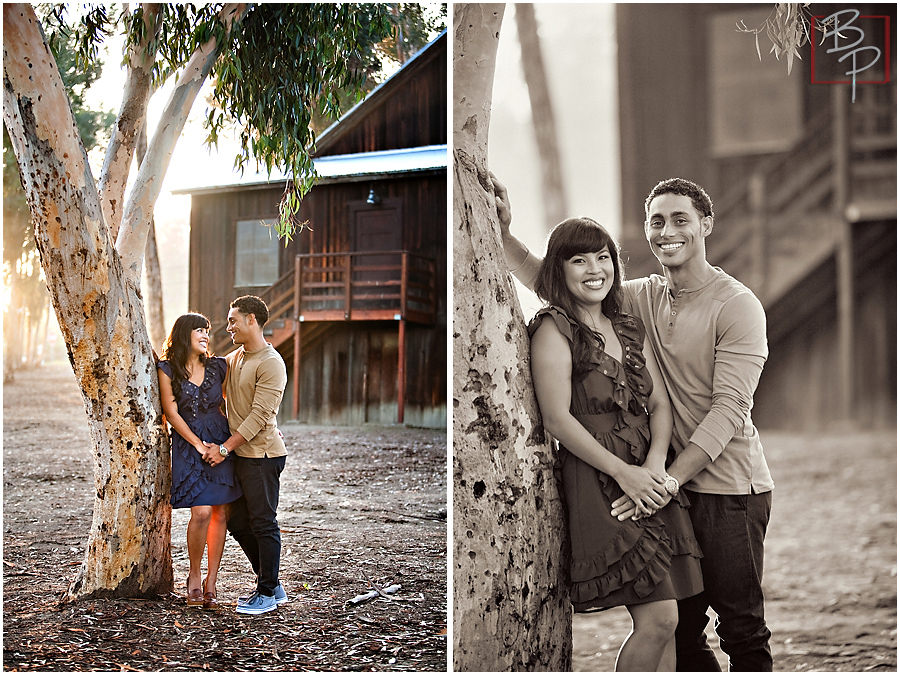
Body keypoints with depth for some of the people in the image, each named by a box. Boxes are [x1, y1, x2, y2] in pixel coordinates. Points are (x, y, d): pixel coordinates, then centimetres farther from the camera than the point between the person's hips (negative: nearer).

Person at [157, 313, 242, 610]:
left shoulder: (217, 367, 9)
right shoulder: (168, 370, 0)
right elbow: (171, 412, -4)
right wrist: (198, 444, -10)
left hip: (222, 441, 4)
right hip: (188, 444, -3)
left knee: (220, 513, 0)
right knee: (201, 512, -15)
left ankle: (210, 584, 8)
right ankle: (194, 576, 7)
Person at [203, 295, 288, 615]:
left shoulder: (270, 363, -14)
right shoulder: (233, 359, 13)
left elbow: (260, 415, -19)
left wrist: (225, 448, -18)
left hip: (262, 454, -9)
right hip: (240, 454, 9)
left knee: (263, 523, -2)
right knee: (237, 520, 13)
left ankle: (268, 593, 9)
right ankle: (272, 585, 24)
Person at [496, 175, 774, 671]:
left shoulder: (737, 305, -10)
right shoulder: (642, 298, 8)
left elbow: (730, 408, -16)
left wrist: (669, 478, -23)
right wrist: (503, 231, -4)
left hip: (729, 488, -6)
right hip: (668, 488, 6)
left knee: (741, 630, 1)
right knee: (680, 627, 12)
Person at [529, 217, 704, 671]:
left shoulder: (630, 329, 16)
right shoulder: (554, 330, -5)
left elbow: (660, 405, 11)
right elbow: (557, 419, -13)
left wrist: (655, 464, -8)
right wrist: (623, 472, -15)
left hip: (651, 480, 7)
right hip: (598, 485, -7)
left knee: (662, 624, 4)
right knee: (658, 619, -11)